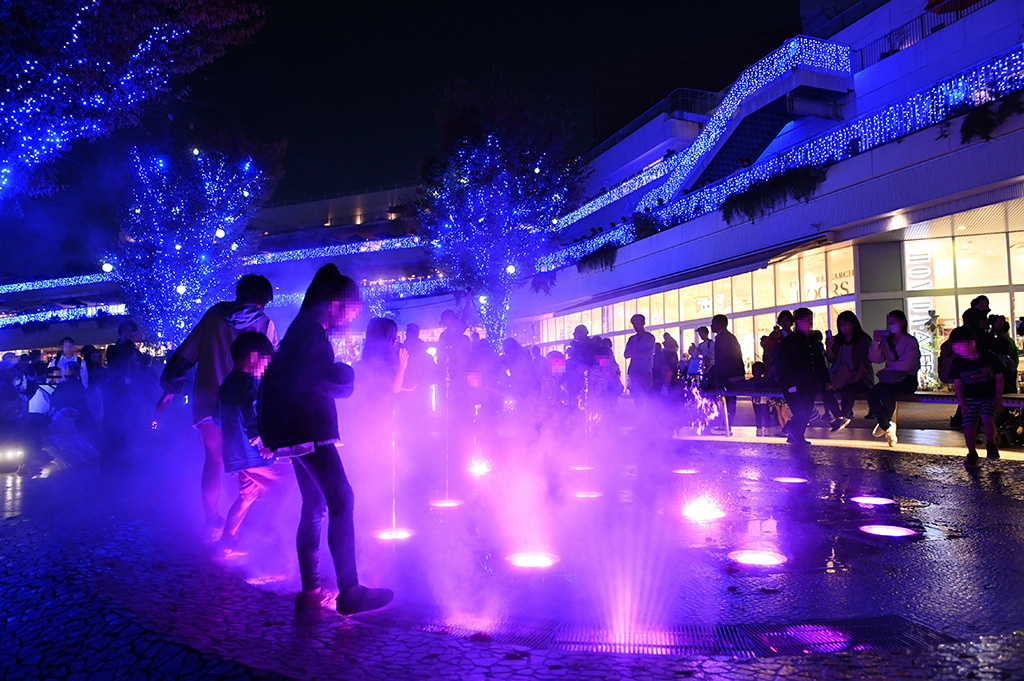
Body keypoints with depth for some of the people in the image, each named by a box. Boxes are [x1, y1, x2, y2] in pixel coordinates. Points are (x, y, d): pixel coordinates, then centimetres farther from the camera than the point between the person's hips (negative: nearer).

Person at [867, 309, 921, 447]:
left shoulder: (911, 341, -2)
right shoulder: (886, 341, 13)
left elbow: (905, 364, -13)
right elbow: (874, 358, 2)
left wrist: (886, 369, -5)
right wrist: (876, 343, -10)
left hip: (907, 380, -5)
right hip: (891, 379, 5)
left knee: (886, 393, -34)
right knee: (872, 394, -24)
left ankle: (885, 423, -5)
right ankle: (887, 426, -5)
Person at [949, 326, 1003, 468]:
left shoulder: (989, 357, -9)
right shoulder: (958, 363, -4)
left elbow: (999, 377, 1)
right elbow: (957, 384, 3)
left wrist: (998, 398, -7)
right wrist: (962, 404, -4)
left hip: (989, 396, -2)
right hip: (969, 399, 2)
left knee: (988, 419, -24)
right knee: (969, 425, -11)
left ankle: (990, 444, 4)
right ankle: (972, 454, 5)